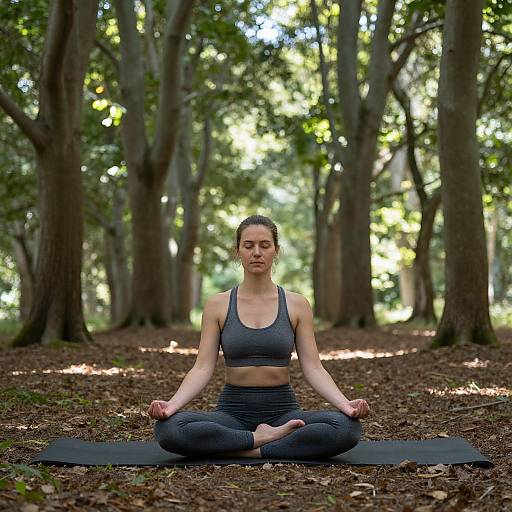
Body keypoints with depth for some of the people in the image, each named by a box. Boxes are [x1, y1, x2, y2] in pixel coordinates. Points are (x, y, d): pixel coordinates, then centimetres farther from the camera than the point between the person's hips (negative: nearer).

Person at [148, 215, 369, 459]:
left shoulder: (297, 305, 3)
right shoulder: (217, 305, 2)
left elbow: (313, 368, -2)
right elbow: (202, 368, -4)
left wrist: (344, 404, -20)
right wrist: (172, 404, -22)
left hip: (283, 410, 0)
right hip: (233, 411, 0)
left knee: (347, 427, -31)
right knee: (168, 428, -32)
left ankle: (243, 450, -19)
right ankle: (264, 439, -18)